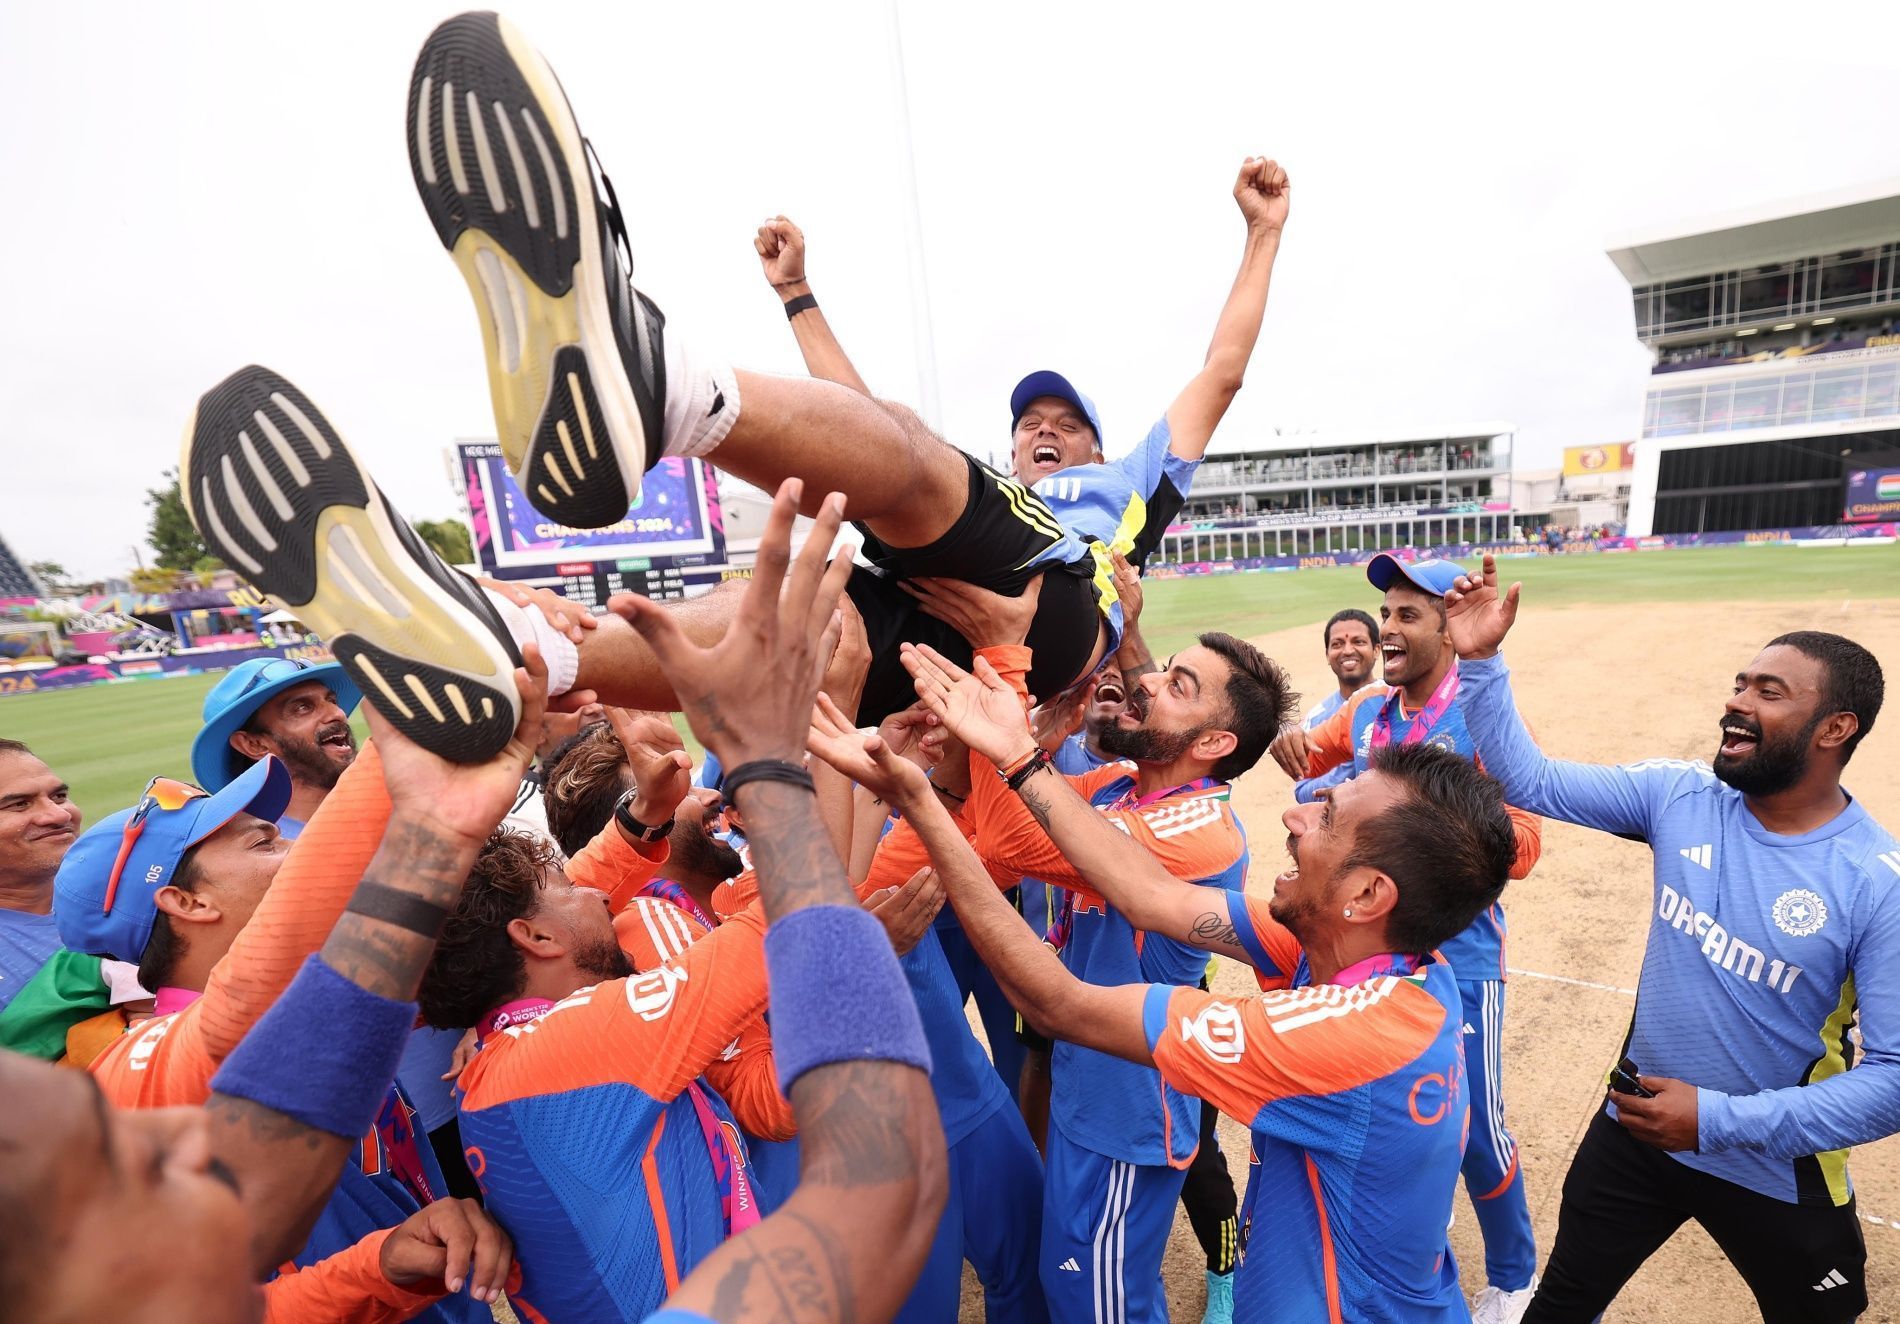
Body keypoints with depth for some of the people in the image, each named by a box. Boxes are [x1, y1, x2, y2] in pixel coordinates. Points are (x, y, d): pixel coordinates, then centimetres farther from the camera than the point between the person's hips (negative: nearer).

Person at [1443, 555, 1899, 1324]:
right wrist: (1481, 663, -25)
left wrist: (1719, 1119, -25)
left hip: (1777, 1176, -2)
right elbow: (1532, 781, -13)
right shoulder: (1678, 796, -11)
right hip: (1634, 1131, 2)